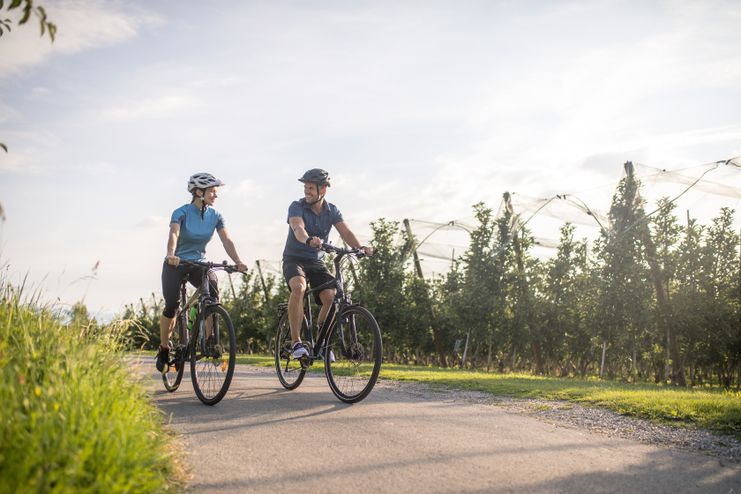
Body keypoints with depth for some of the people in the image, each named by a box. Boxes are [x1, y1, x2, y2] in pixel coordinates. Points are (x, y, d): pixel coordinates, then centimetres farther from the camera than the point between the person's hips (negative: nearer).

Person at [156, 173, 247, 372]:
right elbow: (173, 234, -32)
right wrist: (171, 254, -52)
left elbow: (227, 241, -11)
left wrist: (238, 262, -28)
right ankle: (164, 349, 7)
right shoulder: (182, 212, -15)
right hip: (176, 264, -3)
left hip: (199, 264, 3)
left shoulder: (215, 216, -2)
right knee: (172, 305, -16)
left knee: (212, 292, -26)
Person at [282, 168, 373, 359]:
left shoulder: (332, 211, 1)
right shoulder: (297, 207, -11)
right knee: (299, 287, -34)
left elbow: (345, 232, -13)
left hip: (316, 261, 4)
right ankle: (296, 342, -29)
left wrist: (360, 247, -33)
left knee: (331, 297, -18)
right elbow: (298, 228, -31)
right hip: (294, 259, -4)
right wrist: (309, 240, -54)